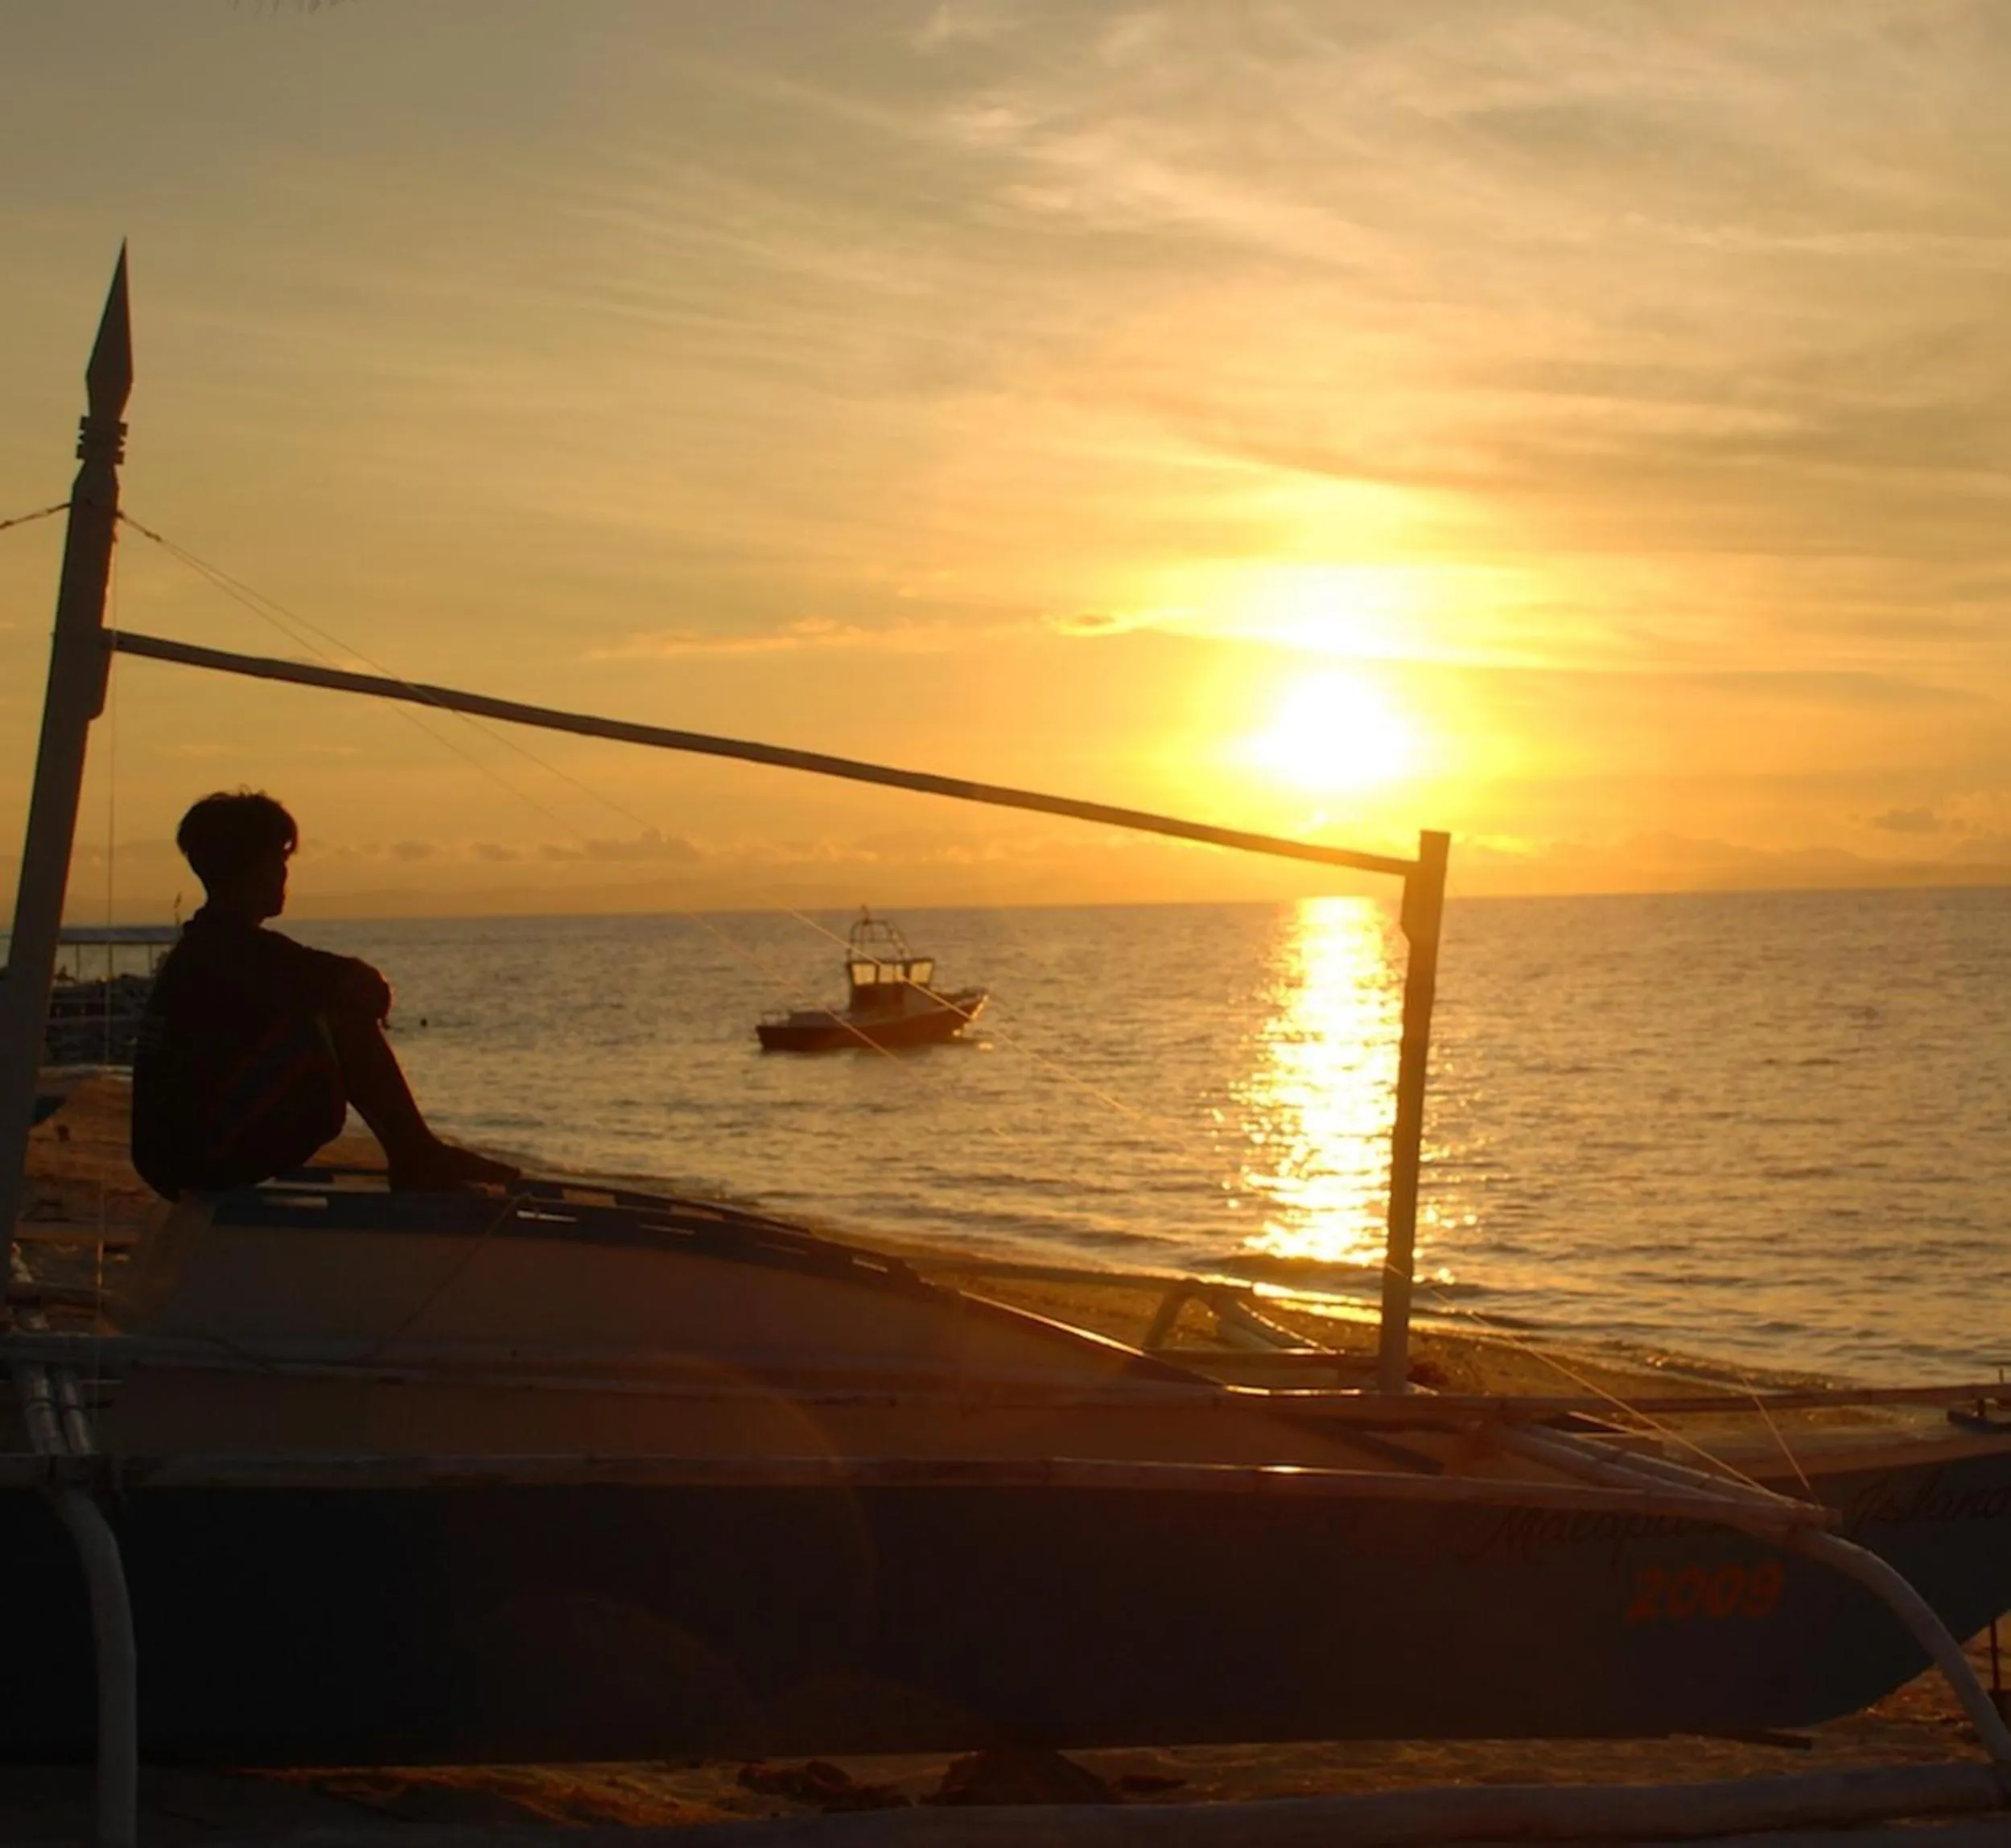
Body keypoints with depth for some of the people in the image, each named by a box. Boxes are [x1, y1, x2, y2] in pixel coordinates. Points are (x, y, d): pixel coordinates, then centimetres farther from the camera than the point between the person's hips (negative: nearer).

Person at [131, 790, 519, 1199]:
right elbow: (366, 990, -15)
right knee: (350, 1023, -9)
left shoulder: (199, 945, 16)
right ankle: (420, 1158, 2)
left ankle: (414, 1163, 16)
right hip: (214, 1154, -10)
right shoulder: (242, 949, -15)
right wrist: (374, 992, 6)